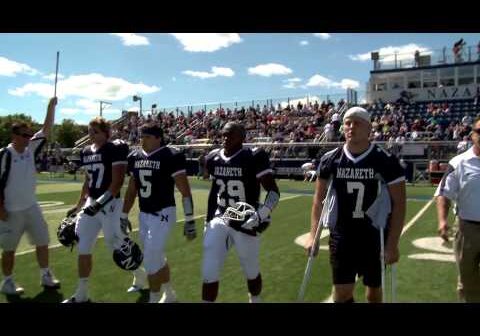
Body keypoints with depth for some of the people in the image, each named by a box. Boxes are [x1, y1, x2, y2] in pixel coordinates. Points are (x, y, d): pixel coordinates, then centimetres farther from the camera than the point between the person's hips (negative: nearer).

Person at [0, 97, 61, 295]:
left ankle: (45, 276, 22)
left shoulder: (31, 149, 1)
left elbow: (46, 130, -2)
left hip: (31, 207, 6)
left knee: (42, 241, 9)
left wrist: (51, 106, -8)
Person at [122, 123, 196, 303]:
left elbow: (185, 191, -13)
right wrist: (124, 216, 17)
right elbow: (131, 190, 16)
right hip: (144, 215, 7)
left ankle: (153, 299, 15)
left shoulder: (170, 157, -14)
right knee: (157, 258, 18)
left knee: (150, 260, -6)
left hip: (163, 214, -7)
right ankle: (169, 294, 39)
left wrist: (190, 220, -14)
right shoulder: (135, 157, 6)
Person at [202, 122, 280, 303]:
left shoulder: (254, 157, -14)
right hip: (218, 221, 4)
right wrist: (210, 217, 20)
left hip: (246, 224, -3)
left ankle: (255, 300, 45)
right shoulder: (213, 158, 4)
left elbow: (273, 191, -13)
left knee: (252, 273, 16)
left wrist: (261, 215, -28)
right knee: (209, 274, 0)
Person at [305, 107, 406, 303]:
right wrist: (313, 235, 0)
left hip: (375, 237, -1)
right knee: (341, 294, 5)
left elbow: (399, 204, -8)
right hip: (341, 237, 2)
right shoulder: (330, 160, -2)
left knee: (374, 293, 16)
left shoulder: (385, 161, -11)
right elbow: (319, 199, 6)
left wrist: (392, 243, -13)